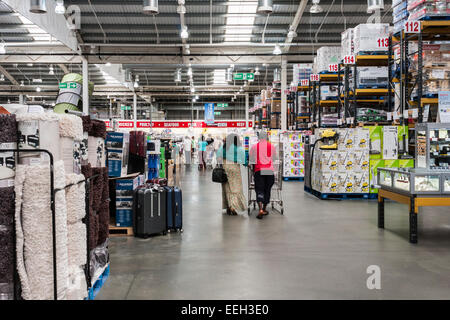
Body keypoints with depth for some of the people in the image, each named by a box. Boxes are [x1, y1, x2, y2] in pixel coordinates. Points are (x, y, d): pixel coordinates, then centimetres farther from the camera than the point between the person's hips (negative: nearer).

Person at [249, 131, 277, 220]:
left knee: (259, 190, -1)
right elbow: (274, 158, 11)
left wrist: (254, 170, 18)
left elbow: (252, 160, 5)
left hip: (259, 170, -1)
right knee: (267, 190, 12)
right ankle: (264, 209, 20)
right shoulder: (271, 146, 3)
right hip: (270, 170, 1)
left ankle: (260, 209, -17)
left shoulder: (254, 147, 0)